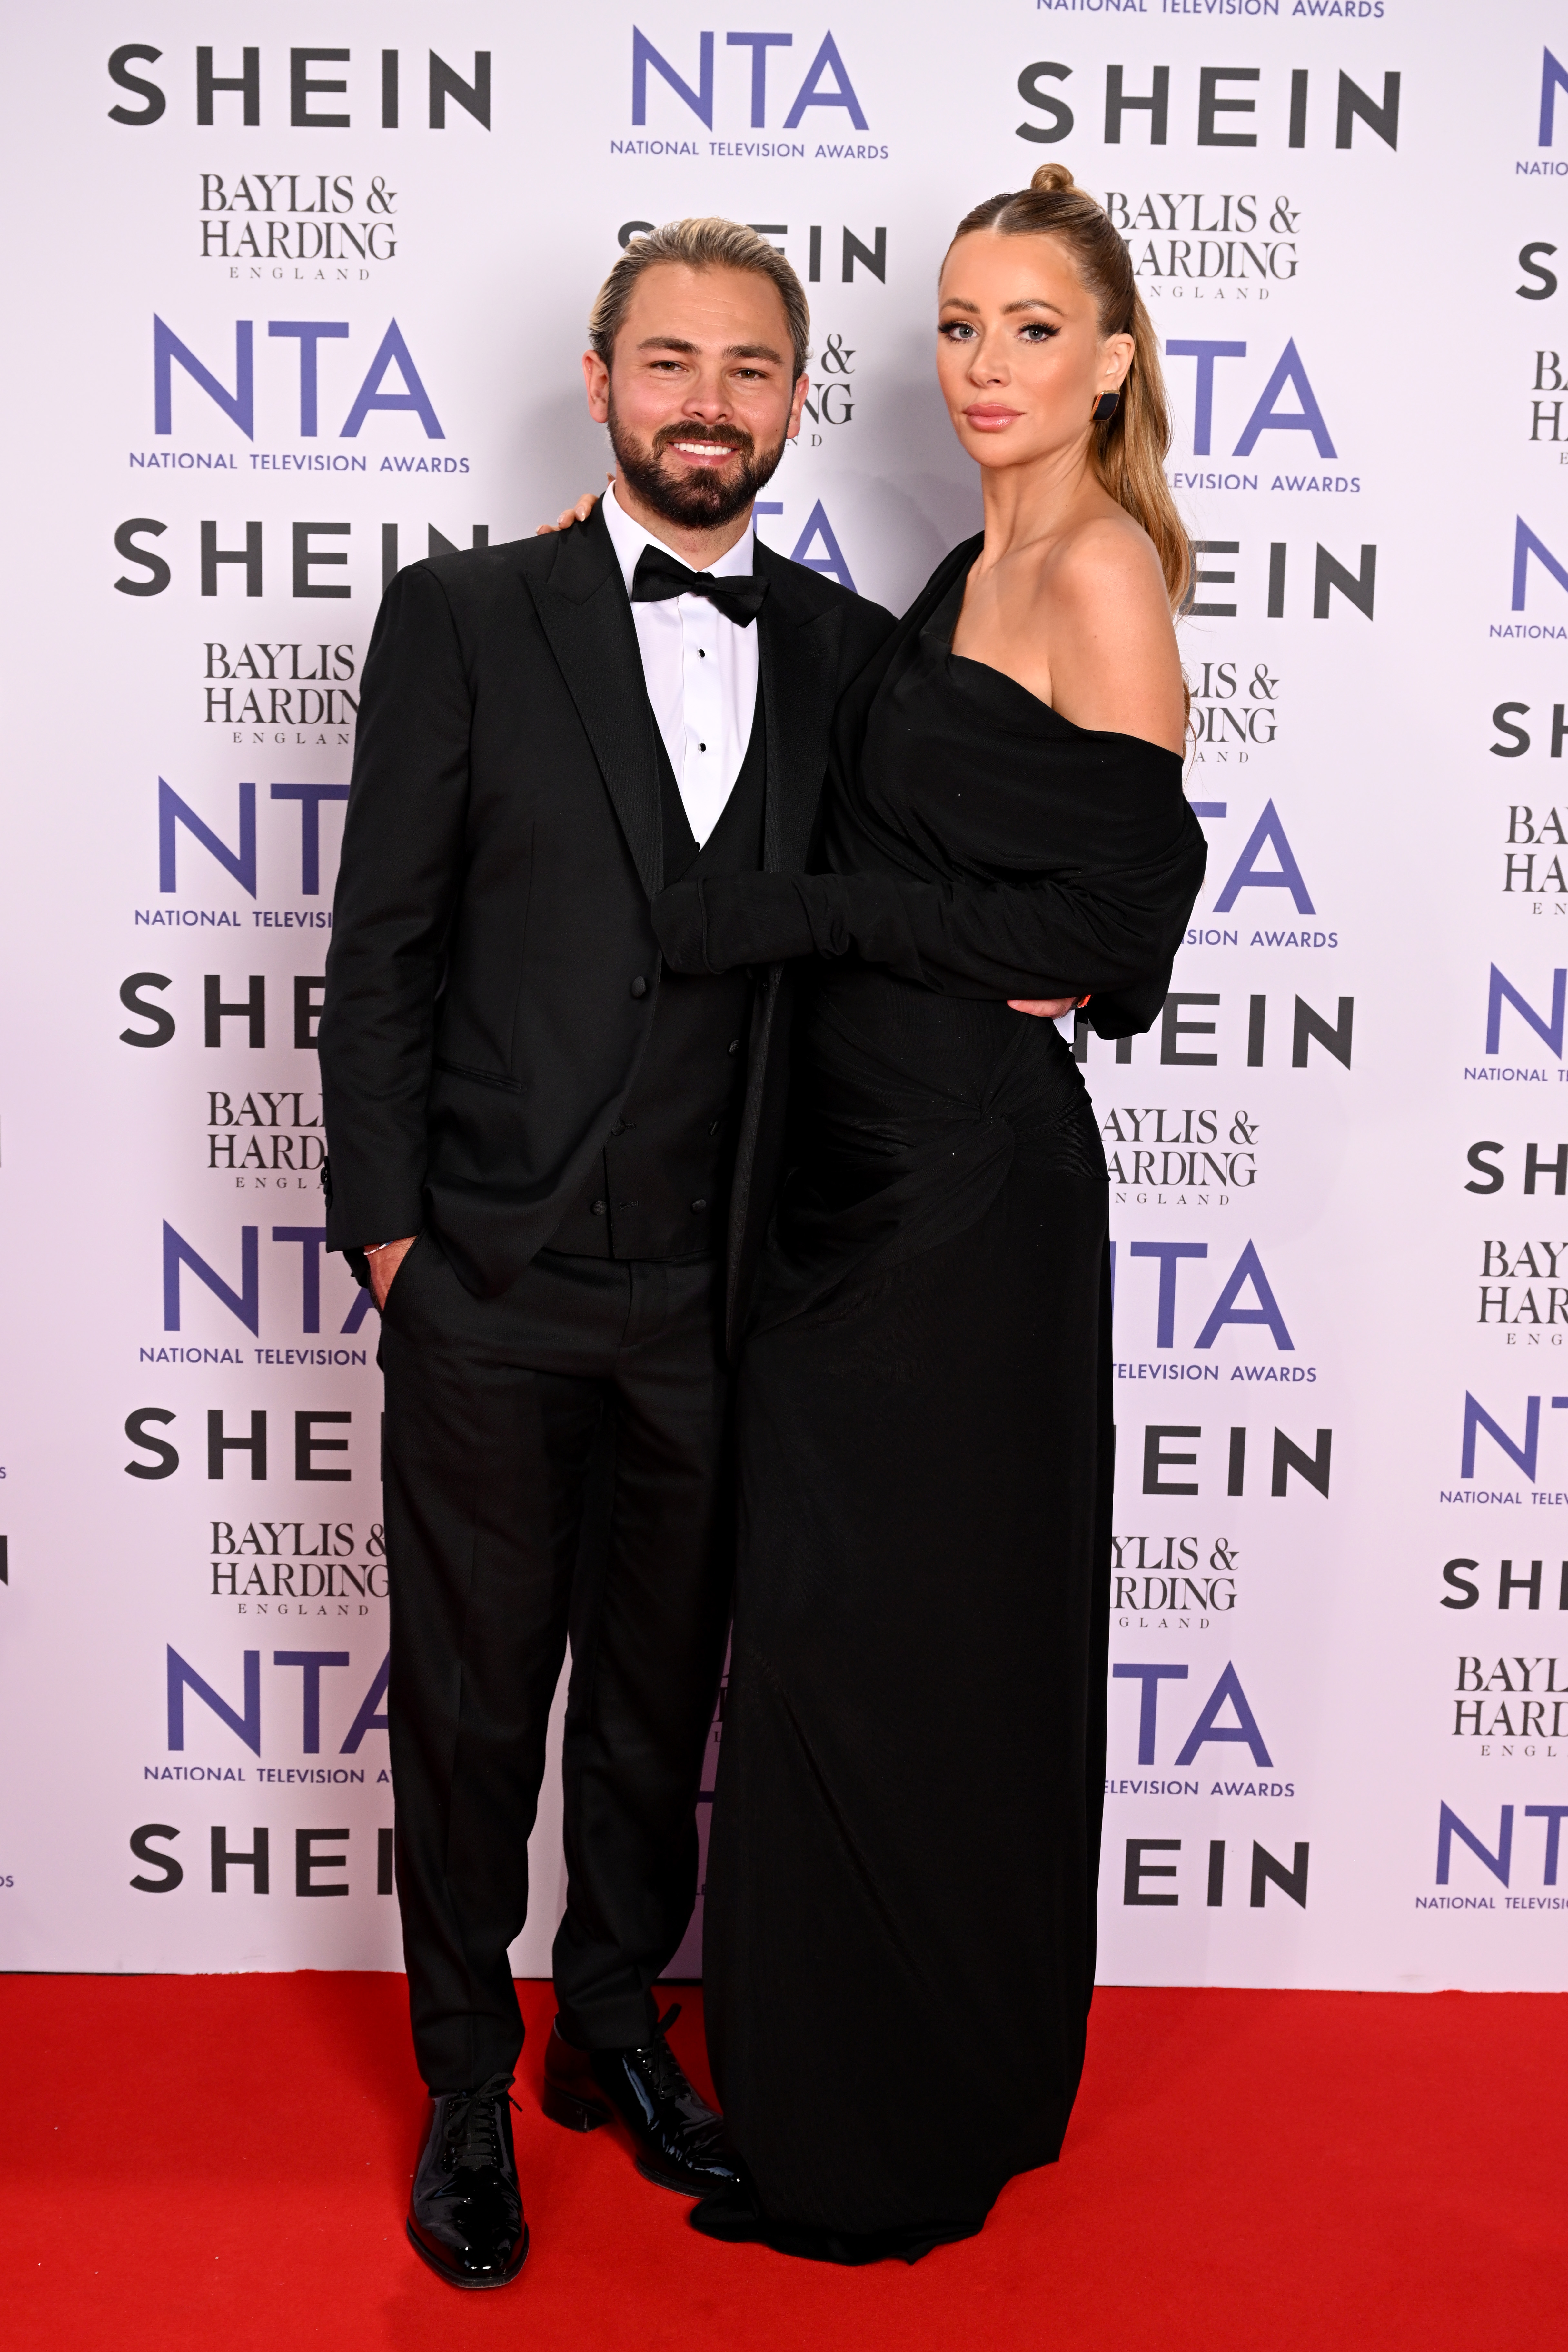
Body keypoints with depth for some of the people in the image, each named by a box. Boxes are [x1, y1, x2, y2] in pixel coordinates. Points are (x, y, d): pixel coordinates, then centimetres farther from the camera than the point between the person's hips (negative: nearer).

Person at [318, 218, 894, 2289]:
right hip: (492, 1285, -2)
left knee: (662, 1699, 18)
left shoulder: (848, 652, 6)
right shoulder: (462, 619, -2)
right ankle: (467, 2090, 32)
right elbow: (381, 948, -3)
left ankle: (615, 2032, 40)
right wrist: (387, 1225, -6)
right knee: (470, 1710, 11)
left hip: (716, 1300, 3)